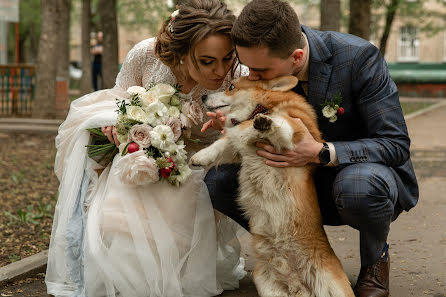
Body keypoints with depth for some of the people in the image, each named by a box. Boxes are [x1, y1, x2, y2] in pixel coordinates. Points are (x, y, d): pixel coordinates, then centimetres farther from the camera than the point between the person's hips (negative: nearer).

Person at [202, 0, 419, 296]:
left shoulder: (359, 57, -26)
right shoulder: (264, 62, -12)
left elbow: (396, 144, -24)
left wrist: (321, 152, -37)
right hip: (302, 178, 4)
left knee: (359, 185, -41)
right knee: (218, 180, -15)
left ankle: (375, 256, -4)